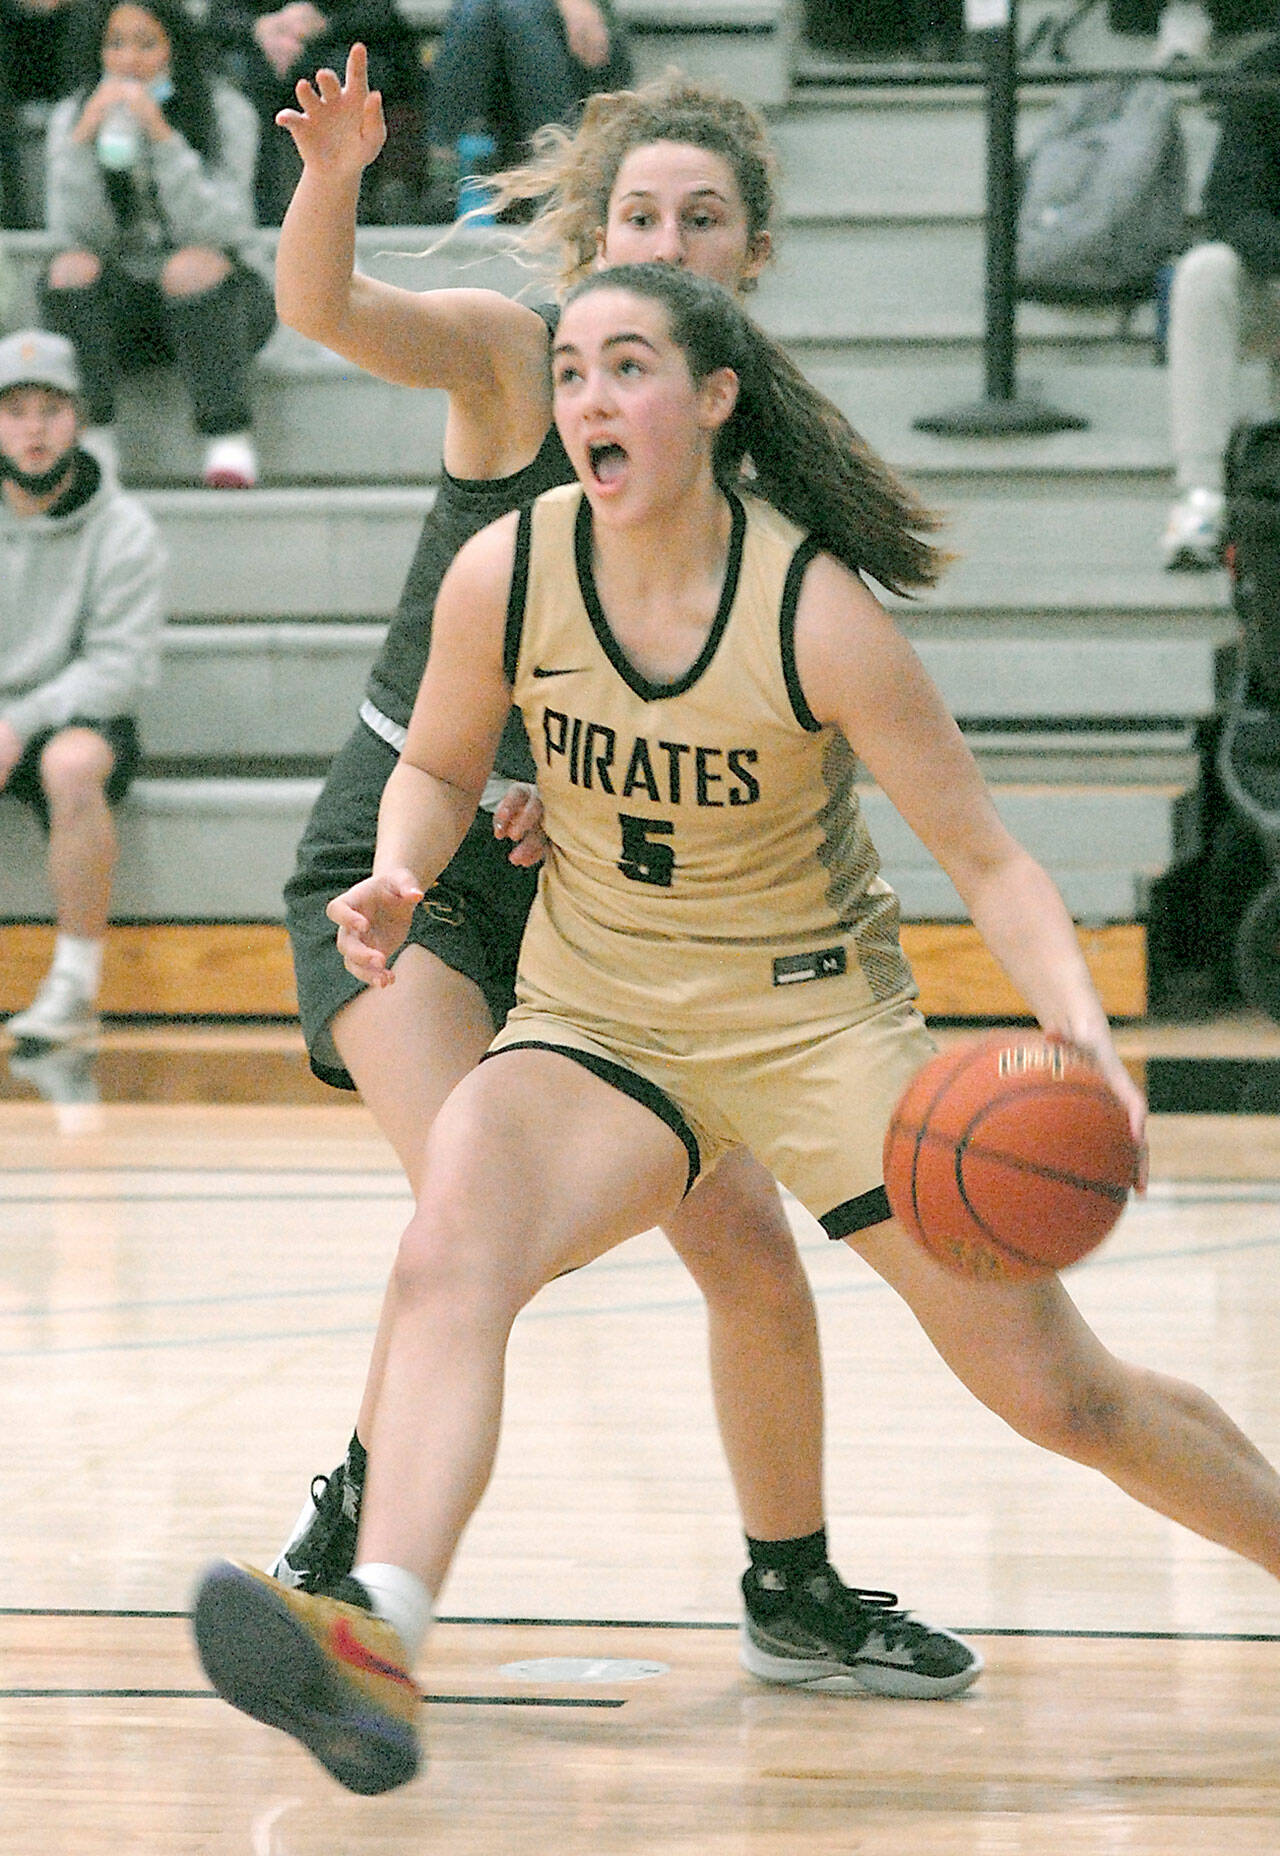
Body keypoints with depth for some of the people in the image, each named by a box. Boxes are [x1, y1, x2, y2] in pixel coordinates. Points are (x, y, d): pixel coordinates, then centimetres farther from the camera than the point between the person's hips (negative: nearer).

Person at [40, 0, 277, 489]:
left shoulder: (227, 113, -7)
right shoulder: (70, 116, 1)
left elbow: (216, 228, -20)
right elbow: (74, 232, -11)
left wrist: (162, 136, -29)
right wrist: (86, 135, -23)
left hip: (213, 301, -2)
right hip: (119, 305, 2)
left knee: (195, 265, -34)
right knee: (72, 267, -27)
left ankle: (228, 438, -34)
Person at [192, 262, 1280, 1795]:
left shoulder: (817, 610, -19)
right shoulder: (505, 576, -11)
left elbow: (988, 861, -13)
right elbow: (440, 764, 8)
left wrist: (1079, 1032, -30)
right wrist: (398, 877, -14)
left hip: (817, 1019, -1)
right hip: (595, 1019, 2)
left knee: (1063, 1393, -1)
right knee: (446, 1260, -31)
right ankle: (378, 1642, -49)